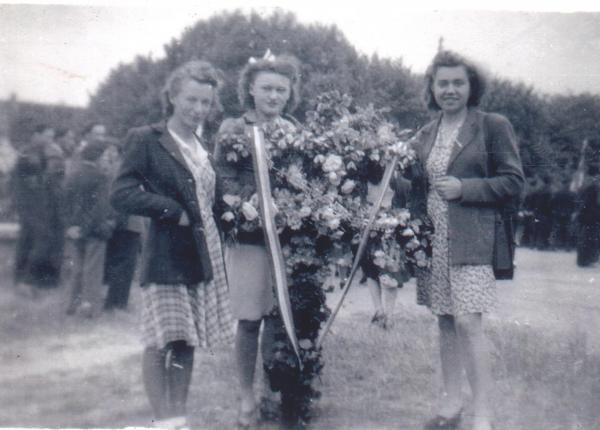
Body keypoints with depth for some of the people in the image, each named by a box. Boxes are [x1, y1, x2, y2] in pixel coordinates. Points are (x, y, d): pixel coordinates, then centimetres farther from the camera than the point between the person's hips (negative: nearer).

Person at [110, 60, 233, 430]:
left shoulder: (203, 145, 16)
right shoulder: (146, 140, -5)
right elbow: (121, 194, -14)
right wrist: (173, 211, -16)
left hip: (203, 257, 6)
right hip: (167, 257, -6)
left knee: (188, 342, 11)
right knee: (162, 342, -3)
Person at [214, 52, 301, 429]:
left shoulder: (295, 130, 9)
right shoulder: (233, 129, 1)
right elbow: (224, 181, -4)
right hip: (249, 236, -3)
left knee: (279, 317, 6)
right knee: (250, 320, 2)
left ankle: (273, 389, 21)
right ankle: (247, 397, 16)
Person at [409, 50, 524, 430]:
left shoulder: (494, 126, -2)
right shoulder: (426, 135, 14)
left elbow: (514, 181, -4)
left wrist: (464, 188, -13)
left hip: (471, 240, -5)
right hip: (434, 239, 6)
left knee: (468, 323, -12)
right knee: (445, 322, 11)